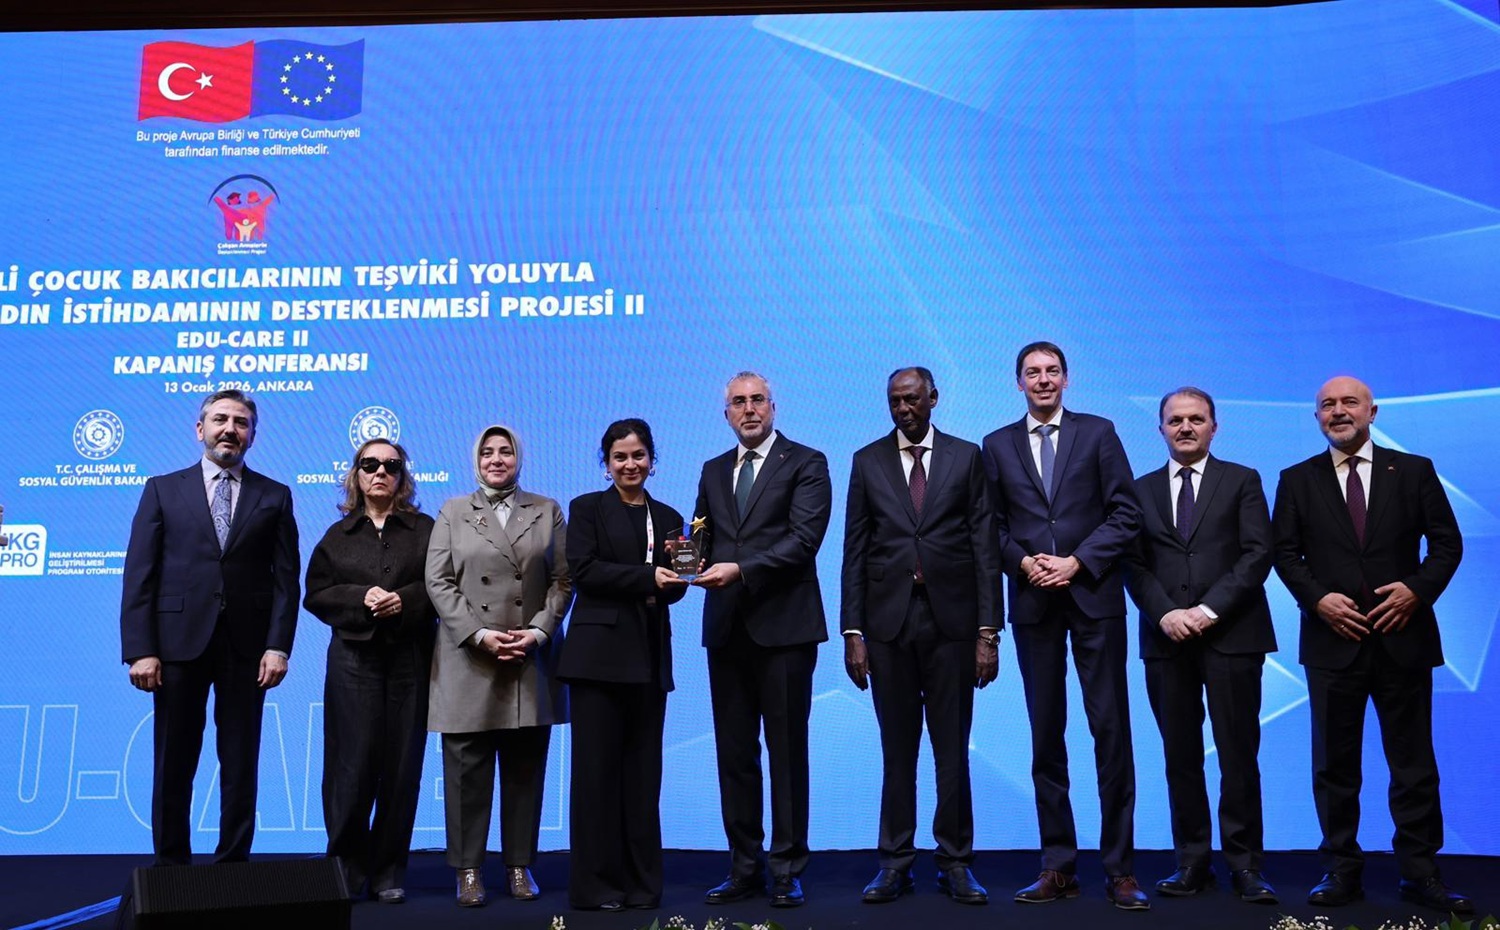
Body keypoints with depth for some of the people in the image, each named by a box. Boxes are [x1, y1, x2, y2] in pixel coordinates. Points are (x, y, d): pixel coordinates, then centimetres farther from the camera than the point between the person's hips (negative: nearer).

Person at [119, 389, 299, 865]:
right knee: (173, 767, 6)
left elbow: (286, 578, 3)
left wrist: (278, 646, -8)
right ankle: (171, 868, 17)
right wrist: (140, 649, -7)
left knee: (241, 766, 5)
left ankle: (233, 866, 14)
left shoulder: (275, 496, 8)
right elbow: (139, 575, 1)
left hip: (247, 647, 0)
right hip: (179, 643, 0)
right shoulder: (163, 489, 8)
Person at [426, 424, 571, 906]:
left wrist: (538, 631, -9)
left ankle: (520, 866, 15)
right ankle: (468, 870, 11)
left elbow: (562, 580, 5)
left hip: (532, 662, 1)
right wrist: (479, 634, -10)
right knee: (468, 770, 1)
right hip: (468, 659, -1)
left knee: (525, 770, 5)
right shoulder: (452, 513, 9)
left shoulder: (547, 511, 11)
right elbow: (438, 583, 1)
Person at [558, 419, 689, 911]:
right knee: (597, 768, -1)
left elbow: (673, 587, 9)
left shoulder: (667, 517, 15)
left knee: (643, 769, 6)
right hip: (599, 651, -3)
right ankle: (595, 882, 6)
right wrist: (646, 578, -19)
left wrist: (676, 576, -13)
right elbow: (583, 570, -10)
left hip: (650, 655, 4)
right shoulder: (587, 508, 4)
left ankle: (641, 880, 13)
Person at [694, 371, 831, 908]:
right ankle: (744, 867, 18)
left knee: (787, 751, 2)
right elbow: (703, 539, 17)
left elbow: (804, 539, -11)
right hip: (726, 628, 5)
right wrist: (695, 559, -6)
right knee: (734, 753, 8)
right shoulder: (713, 471, 17)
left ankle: (786, 869, 11)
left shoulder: (805, 463, 0)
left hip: (783, 625, -5)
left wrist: (740, 570, -19)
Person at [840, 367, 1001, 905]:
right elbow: (855, 552, 6)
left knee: (952, 749, 5)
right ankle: (895, 862, 16)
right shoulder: (868, 462, 8)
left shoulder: (966, 457, 6)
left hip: (951, 622, -1)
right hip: (889, 623, 1)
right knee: (897, 750, 7)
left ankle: (955, 862, 16)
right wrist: (852, 631, 0)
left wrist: (988, 631, -4)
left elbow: (984, 547, 2)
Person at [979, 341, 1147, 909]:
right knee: (1046, 734, 6)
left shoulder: (1098, 433, 5)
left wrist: (1078, 562, -10)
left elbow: (1126, 513, 0)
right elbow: (992, 525, 9)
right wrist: (1022, 562, -8)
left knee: (1111, 730, -2)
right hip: (1033, 602, 2)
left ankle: (1119, 868, 6)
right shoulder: (998, 445, 11)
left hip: (1094, 596, -2)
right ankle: (1057, 866, 13)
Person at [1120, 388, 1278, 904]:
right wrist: (1165, 613, -9)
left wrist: (1208, 610, -13)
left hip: (1231, 634, -2)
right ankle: (1192, 860, 12)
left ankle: (1245, 863, 8)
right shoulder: (1142, 489, 14)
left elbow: (1257, 554, -3)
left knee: (1238, 753, 0)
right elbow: (1134, 565, 7)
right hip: (1166, 639, 2)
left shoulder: (1242, 481, 8)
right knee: (1181, 755, 5)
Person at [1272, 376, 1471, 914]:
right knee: (1334, 764, 5)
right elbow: (1284, 553, 4)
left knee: (1414, 762, 5)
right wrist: (1317, 598, -11)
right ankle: (1342, 870, 14)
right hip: (1333, 639, 1)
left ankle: (1420, 872, 15)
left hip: (1403, 636, 0)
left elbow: (1447, 542, 4)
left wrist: (1417, 589, -12)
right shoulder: (1297, 480, 7)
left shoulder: (1414, 471, 6)